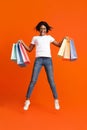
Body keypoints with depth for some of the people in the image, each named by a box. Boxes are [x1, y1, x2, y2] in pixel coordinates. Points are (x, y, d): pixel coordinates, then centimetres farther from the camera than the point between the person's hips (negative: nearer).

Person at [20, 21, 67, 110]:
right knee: (33, 80, -5)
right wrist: (22, 43, 7)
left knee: (51, 81, -1)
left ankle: (56, 100, 10)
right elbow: (29, 49, 19)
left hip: (48, 59, 0)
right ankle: (27, 100, 5)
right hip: (38, 60, 0)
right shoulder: (35, 38, 19)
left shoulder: (49, 37, 19)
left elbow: (59, 45, 18)